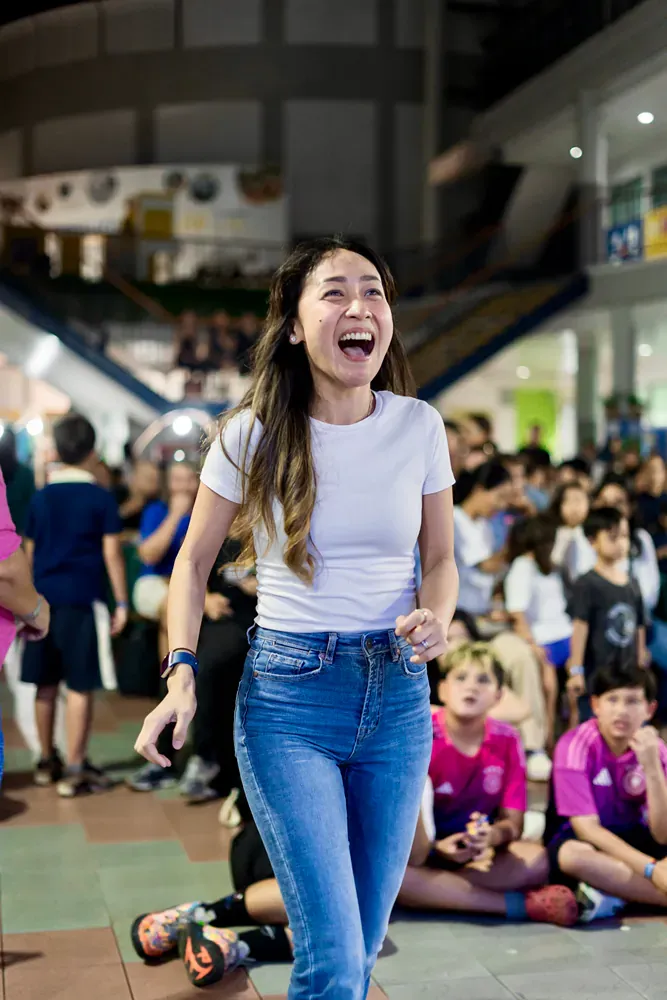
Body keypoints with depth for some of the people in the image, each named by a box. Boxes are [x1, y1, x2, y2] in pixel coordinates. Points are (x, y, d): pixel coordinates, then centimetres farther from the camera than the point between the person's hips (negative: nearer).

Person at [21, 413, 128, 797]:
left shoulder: (41, 497, 8)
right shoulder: (101, 497, -6)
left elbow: (29, 552, 13)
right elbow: (112, 554, -8)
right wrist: (122, 602, -2)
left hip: (44, 600, 5)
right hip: (83, 600, -5)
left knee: (46, 684, 13)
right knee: (81, 687, -2)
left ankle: (47, 761, 24)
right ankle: (75, 770, -1)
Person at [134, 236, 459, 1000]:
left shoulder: (419, 427, -2)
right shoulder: (253, 435, -8)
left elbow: (440, 557, 10)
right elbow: (195, 560, 3)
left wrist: (435, 619, -12)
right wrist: (182, 674, -10)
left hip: (398, 691, 3)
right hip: (287, 691, -3)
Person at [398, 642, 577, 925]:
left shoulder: (506, 739, -4)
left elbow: (513, 821, -1)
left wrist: (493, 835, -26)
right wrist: (437, 848, -34)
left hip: (477, 853, 3)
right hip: (425, 850, -3)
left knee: (537, 861, -25)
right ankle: (522, 904, -32)